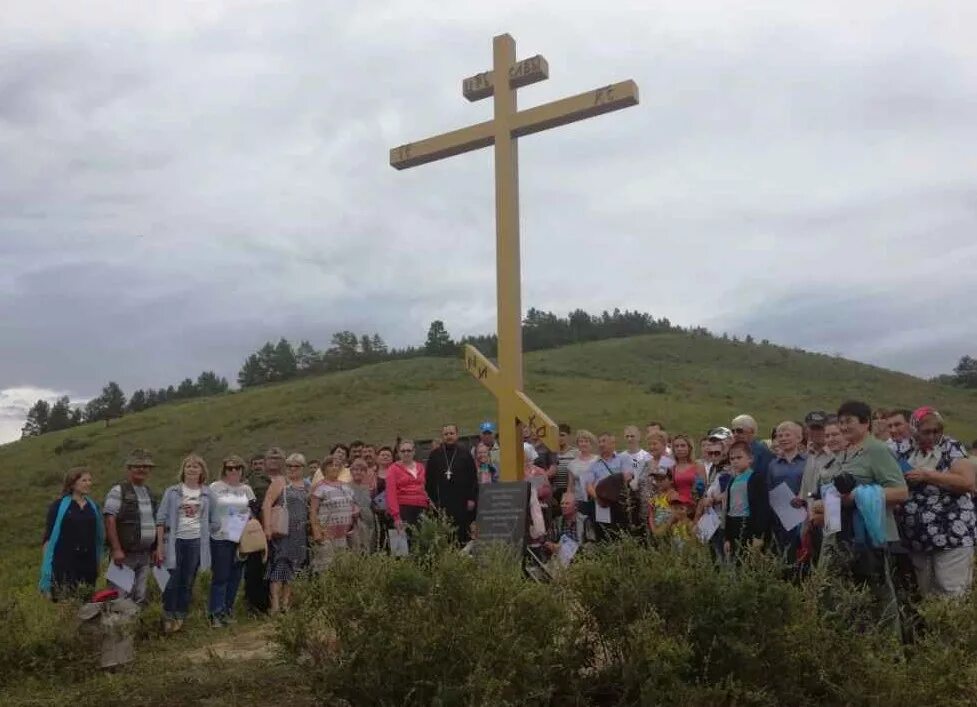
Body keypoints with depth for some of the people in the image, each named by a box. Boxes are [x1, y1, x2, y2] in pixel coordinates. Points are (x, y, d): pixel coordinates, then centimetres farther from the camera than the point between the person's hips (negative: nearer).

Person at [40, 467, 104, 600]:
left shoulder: (94, 507, 12)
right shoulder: (59, 506, -1)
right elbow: (49, 537, -3)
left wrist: (97, 563, 17)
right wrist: (46, 564, -9)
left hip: (87, 564, 4)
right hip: (64, 564, -4)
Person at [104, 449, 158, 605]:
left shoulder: (149, 493, 15)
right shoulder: (118, 491, -6)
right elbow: (110, 521, -13)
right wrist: (116, 549, -19)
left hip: (145, 555, 7)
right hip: (125, 554, -7)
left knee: (140, 598, 12)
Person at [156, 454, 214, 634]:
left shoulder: (207, 494, 6)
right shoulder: (172, 492, 1)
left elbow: (212, 519, 13)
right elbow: (161, 519, 0)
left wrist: (207, 537, 4)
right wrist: (160, 545, -5)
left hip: (196, 542, 2)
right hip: (175, 541, -2)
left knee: (188, 582, 7)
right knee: (173, 580, -3)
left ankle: (180, 618, 19)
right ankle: (168, 617, 13)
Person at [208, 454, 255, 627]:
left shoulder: (246, 489, 9)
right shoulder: (215, 487, -3)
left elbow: (252, 512, 16)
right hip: (220, 538, -4)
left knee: (235, 576, 8)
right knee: (220, 576, -3)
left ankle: (228, 610, 21)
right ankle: (215, 613, 6)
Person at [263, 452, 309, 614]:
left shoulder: (307, 485, 13)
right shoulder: (280, 481, -4)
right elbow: (267, 503, -12)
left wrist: (312, 529, 11)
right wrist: (268, 526, -21)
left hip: (300, 533, 6)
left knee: (293, 567, 8)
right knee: (279, 564, -8)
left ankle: (286, 602, 17)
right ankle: (275, 604, -6)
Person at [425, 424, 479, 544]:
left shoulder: (465, 454, 6)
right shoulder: (435, 455, 8)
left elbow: (473, 478, 3)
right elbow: (429, 479, 7)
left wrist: (472, 499, -4)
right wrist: (431, 499, 1)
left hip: (462, 502, 0)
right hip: (441, 502, 0)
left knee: (463, 533, 2)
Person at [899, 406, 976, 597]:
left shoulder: (951, 447, -4)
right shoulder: (908, 453, 9)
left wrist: (927, 475, -18)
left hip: (951, 535, -5)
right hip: (918, 537, 5)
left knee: (952, 594, -5)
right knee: (925, 592, 12)